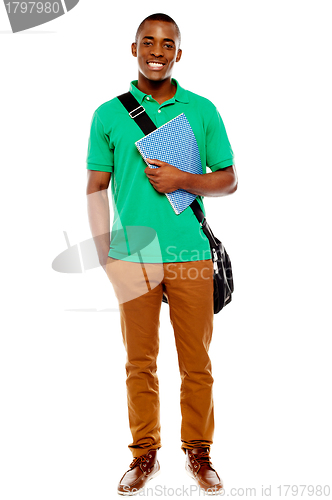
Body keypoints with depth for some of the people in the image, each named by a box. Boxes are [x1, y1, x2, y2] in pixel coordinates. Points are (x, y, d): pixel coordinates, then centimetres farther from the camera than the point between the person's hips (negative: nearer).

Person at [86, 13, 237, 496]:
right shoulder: (109, 114, 5)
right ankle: (144, 454, 21)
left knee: (196, 363, 6)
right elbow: (96, 189, 6)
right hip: (132, 256, 0)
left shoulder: (203, 110, 5)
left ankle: (199, 451, 21)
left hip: (191, 255, 0)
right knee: (140, 363, 8)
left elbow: (229, 180, 7)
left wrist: (183, 180, -11)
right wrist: (106, 255, -2)